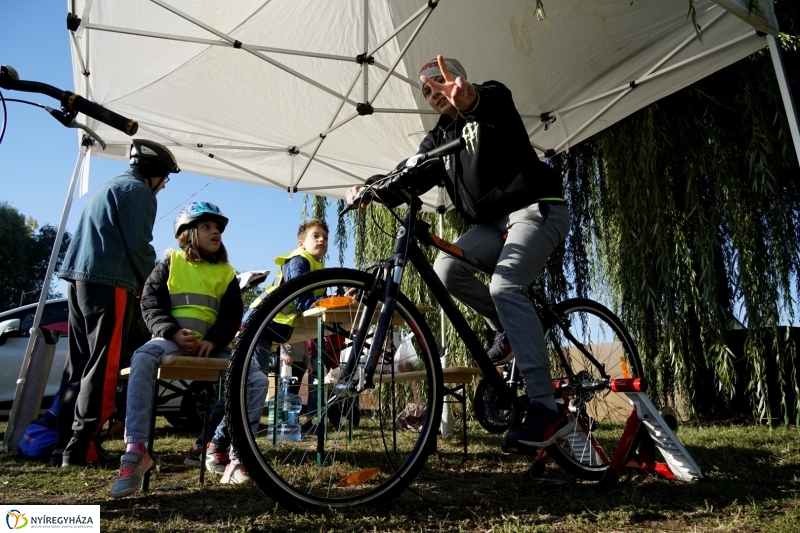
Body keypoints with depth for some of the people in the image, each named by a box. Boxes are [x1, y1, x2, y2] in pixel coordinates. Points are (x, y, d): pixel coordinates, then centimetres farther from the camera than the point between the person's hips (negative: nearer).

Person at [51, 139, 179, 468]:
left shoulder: (107, 188, 26)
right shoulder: (138, 191, -3)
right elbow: (138, 245, -13)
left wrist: (141, 282, 21)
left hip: (79, 278, 9)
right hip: (108, 282, -9)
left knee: (78, 365, 9)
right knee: (102, 367, -7)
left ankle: (65, 446, 11)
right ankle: (81, 448, -7)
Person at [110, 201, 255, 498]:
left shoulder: (226, 273, 16)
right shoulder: (170, 263, 11)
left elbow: (232, 316, 6)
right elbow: (151, 304, 1)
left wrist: (212, 341, -14)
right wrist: (174, 333, -17)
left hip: (212, 346, 3)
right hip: (173, 340, -2)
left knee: (258, 381, -18)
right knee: (142, 359, -37)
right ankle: (136, 450, -33)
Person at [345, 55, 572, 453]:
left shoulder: (489, 106, -1)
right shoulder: (440, 137, 17)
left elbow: (497, 100, -28)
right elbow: (412, 174, 2)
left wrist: (468, 97, -52)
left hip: (536, 208, -6)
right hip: (495, 223, 7)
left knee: (504, 285, -29)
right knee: (447, 267, -17)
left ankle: (545, 408, -29)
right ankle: (507, 329, 7)